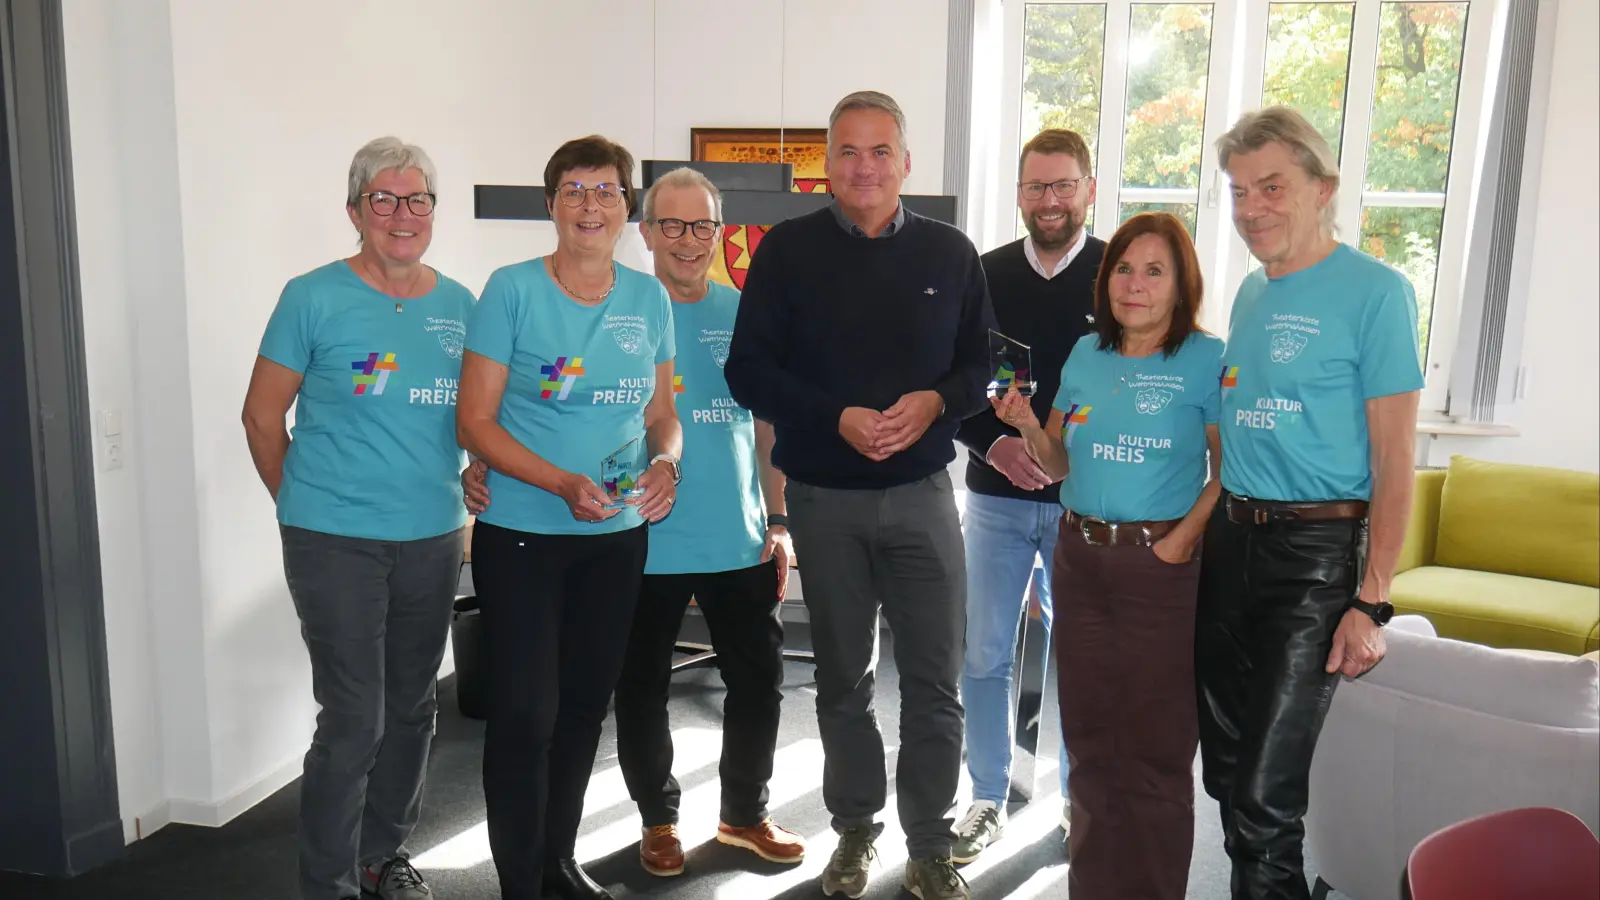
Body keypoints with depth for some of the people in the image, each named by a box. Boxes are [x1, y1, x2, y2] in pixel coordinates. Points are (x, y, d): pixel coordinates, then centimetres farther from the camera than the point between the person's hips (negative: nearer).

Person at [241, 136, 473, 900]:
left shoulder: (459, 305, 6)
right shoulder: (313, 297, -6)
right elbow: (262, 414, -1)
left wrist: (471, 492, 6)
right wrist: (304, 503, 2)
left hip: (432, 539, 5)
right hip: (335, 542, -5)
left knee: (411, 708, 15)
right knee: (354, 719, -4)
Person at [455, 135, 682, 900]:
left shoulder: (649, 298, 4)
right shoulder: (512, 291, -9)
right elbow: (475, 422, -10)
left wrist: (666, 463, -9)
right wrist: (563, 484, -22)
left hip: (618, 535, 5)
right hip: (522, 534, -4)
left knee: (585, 703, 15)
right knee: (524, 712, -1)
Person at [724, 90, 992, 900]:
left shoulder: (950, 252, 2)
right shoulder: (788, 249, -2)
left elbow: (983, 363, 6)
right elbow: (749, 370, -5)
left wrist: (936, 401, -16)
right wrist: (837, 418, -19)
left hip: (921, 493, 1)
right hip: (824, 498, 0)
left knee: (935, 681, 4)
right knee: (842, 678, 13)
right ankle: (855, 829, 30)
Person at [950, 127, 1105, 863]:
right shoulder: (984, 276, 3)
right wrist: (993, 445, -12)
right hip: (996, 497, 2)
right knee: (985, 657, 7)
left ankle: (1081, 800, 29)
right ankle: (988, 801, 23)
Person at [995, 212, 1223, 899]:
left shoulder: (1206, 360, -5)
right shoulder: (1087, 354, 9)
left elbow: (1230, 470, -6)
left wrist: (1184, 538, -17)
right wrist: (1026, 424, -4)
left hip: (1159, 566, -5)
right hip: (1080, 558, 5)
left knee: (1155, 747, 4)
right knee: (1090, 739, 14)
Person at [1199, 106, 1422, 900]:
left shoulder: (1373, 292, -9)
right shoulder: (1250, 292, 11)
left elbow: (1394, 462, -12)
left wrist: (1370, 602, -15)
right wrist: (1210, 529, 11)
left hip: (1315, 555, -7)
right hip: (1228, 540, 7)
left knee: (1264, 794, -5)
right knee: (1225, 765, 15)